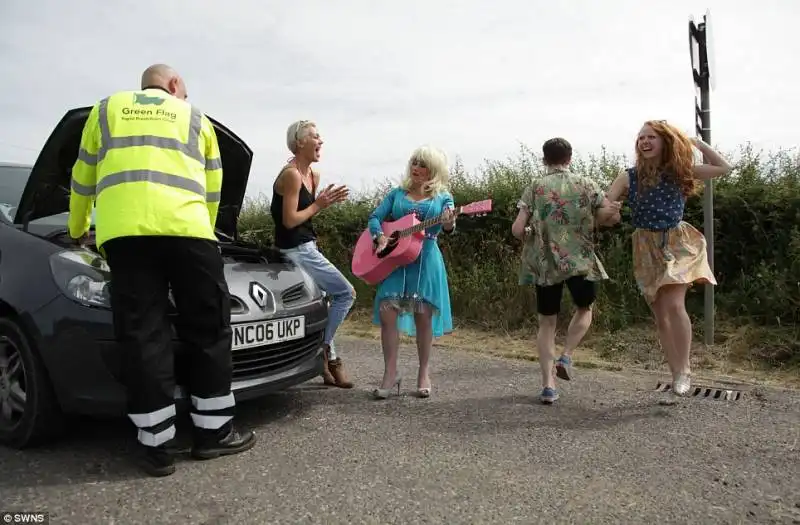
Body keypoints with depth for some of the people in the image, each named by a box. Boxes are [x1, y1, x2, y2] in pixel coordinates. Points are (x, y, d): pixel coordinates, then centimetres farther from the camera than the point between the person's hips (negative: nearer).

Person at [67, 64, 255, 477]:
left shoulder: (106, 110, 27)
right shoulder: (195, 118, 25)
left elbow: (84, 180, 30)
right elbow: (212, 188, 26)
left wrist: (78, 230, 45)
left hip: (122, 229, 2)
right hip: (186, 226, -1)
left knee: (143, 335, 2)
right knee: (208, 329, 8)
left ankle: (156, 446, 3)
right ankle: (212, 431, 13)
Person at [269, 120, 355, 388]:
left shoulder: (313, 176, 12)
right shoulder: (291, 174, -16)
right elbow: (289, 220, -18)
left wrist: (323, 202, 4)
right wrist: (319, 205, -12)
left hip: (306, 247, 10)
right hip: (297, 250, -10)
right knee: (346, 293, -6)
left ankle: (329, 360, 21)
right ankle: (323, 347, 3)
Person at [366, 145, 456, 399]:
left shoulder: (443, 197, 6)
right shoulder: (396, 193, 13)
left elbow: (448, 228, -8)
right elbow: (375, 217, 9)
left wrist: (449, 224, -32)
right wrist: (379, 236, -11)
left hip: (426, 261, -2)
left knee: (423, 316, 2)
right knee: (387, 312, -7)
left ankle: (424, 373, 17)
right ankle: (391, 373, 4)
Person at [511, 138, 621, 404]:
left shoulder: (535, 188, 0)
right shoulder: (585, 184, 1)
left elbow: (517, 229, -9)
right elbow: (611, 217, -3)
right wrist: (587, 219, 14)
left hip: (544, 263, 1)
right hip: (580, 260, 0)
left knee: (547, 321, 10)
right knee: (584, 308, 25)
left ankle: (548, 384, 5)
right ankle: (566, 357, 9)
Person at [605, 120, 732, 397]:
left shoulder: (680, 171, -1)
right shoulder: (628, 177, -3)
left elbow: (724, 168, 5)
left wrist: (697, 143, -1)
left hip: (677, 243, -1)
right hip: (647, 247, 2)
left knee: (674, 305, -20)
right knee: (661, 315, 5)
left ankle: (684, 369, -2)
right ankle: (677, 373, 17)